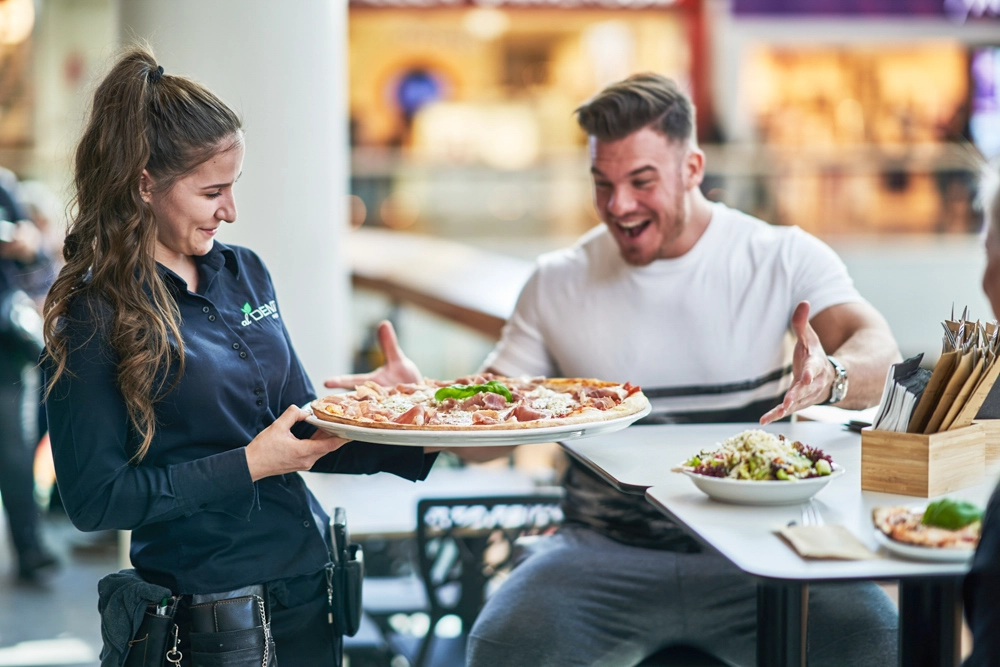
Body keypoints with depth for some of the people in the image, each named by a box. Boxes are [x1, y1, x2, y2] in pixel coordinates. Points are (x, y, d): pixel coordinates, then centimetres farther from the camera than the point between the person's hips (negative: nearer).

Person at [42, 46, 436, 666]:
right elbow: (95, 499, -14)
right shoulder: (96, 316, -13)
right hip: (208, 617, -6)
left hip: (311, 589, 7)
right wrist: (249, 465, -16)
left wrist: (423, 441, -3)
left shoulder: (244, 272, 6)